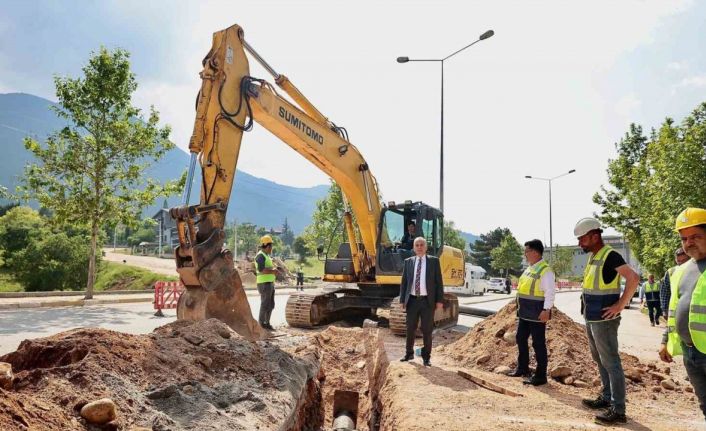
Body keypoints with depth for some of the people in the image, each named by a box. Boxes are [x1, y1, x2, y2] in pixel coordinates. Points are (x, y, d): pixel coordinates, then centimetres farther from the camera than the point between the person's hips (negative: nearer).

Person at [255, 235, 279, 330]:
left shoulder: (266, 256, 19)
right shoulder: (260, 255, -13)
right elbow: (261, 269, -25)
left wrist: (274, 270, 6)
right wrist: (272, 271, -18)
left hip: (270, 283, 10)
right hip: (264, 283, -10)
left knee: (271, 305, 13)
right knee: (265, 304, -5)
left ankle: (267, 323, 21)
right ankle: (261, 324, 2)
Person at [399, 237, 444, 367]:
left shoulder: (434, 261, 2)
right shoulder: (408, 262, 7)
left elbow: (439, 281, 0)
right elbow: (404, 282, 7)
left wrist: (439, 300, -6)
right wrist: (402, 300, 2)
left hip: (427, 301, -2)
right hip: (412, 300, 2)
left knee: (427, 330, 4)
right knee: (410, 329, 9)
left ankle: (426, 357, 16)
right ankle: (409, 353, 25)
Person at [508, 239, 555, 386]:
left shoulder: (545, 270, -15)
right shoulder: (528, 269, 13)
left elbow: (550, 292, -21)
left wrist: (546, 310, -27)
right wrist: (520, 307, 21)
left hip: (537, 314, -10)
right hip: (524, 313, 10)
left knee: (538, 344, 0)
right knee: (520, 339, 18)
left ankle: (540, 376, 10)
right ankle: (522, 368, 33)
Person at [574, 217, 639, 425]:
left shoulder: (610, 256, -16)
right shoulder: (592, 256, 12)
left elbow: (633, 278, -26)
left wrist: (620, 305, -22)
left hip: (604, 320, -10)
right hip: (591, 318, 10)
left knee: (611, 363, -4)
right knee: (600, 361, 19)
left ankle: (618, 410, 2)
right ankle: (606, 398, 32)